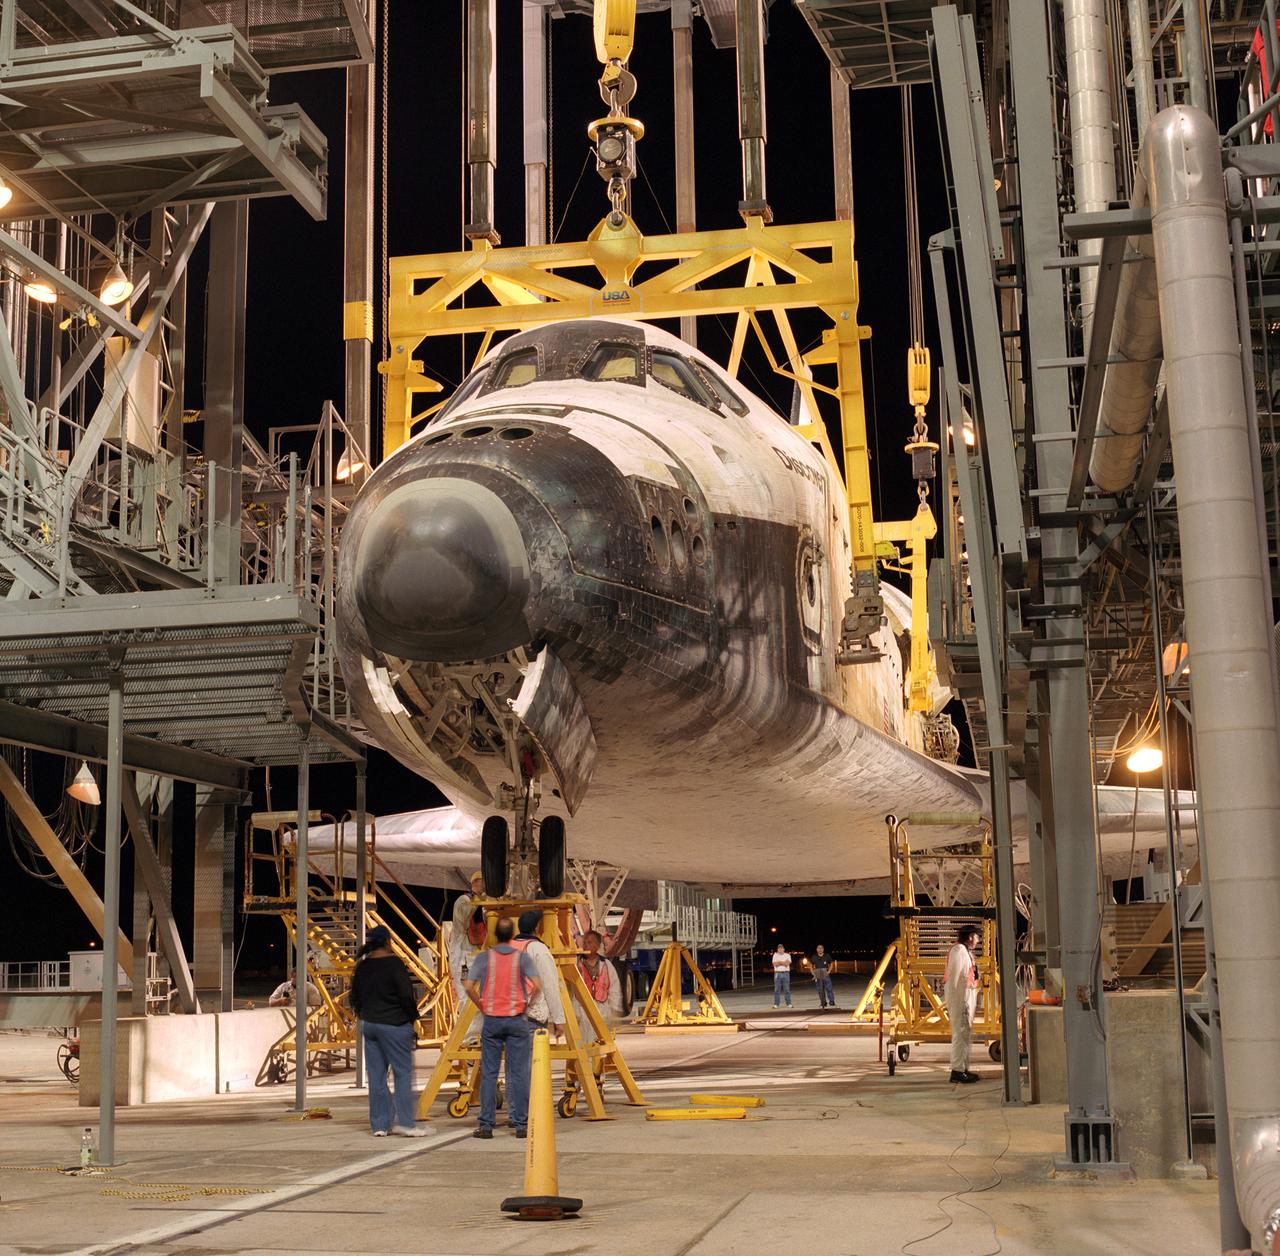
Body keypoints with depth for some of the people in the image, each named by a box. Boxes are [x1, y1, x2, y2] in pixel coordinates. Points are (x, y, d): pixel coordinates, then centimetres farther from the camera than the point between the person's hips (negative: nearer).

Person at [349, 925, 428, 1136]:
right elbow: (406, 995, -14)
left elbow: (355, 997, 14)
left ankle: (380, 1124, 11)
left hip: (368, 1024, 7)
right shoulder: (393, 964, -12)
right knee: (403, 1072, -1)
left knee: (376, 1075, 9)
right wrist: (413, 1016, -1)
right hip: (394, 1024, -7)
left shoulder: (362, 966, 7)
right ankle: (405, 1122, -4)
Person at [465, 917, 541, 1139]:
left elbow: (469, 987, -8)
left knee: (489, 1073, 5)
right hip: (517, 1021, -1)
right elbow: (537, 986, -10)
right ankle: (521, 1125, 4)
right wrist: (526, 1003, 6)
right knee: (519, 1074, 3)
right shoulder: (522, 957, -1)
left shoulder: (484, 957, 0)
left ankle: (486, 1125, 5)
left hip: (491, 1021, 1)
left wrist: (482, 1007, 5)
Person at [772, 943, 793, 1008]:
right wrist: (783, 962, -5)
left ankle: (789, 1003, 2)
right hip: (777, 973, 0)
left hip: (786, 973, 0)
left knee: (787, 989, -1)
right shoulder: (775, 955, 10)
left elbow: (787, 963, -8)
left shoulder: (787, 955, 9)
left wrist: (779, 962, -5)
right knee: (777, 990, -1)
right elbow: (775, 964, -6)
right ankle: (776, 1004, 1)